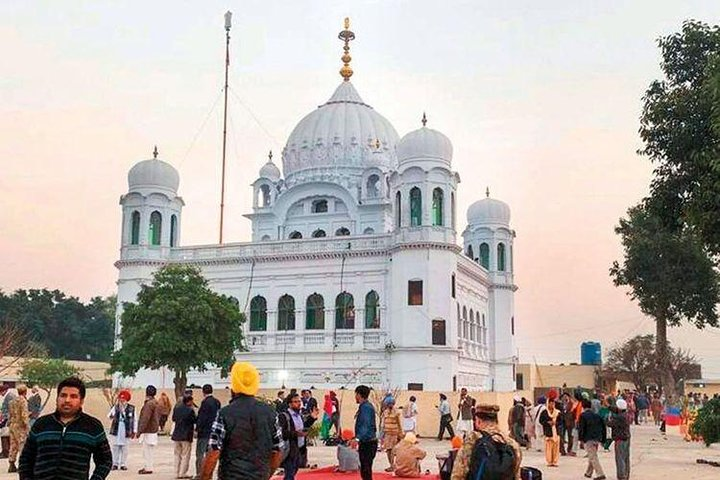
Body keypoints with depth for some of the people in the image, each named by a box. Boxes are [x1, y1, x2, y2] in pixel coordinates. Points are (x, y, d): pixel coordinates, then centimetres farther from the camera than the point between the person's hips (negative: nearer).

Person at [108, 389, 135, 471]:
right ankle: (115, 464, 14)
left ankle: (123, 464, 11)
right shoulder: (115, 407, 2)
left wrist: (133, 431, 6)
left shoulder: (131, 408, 1)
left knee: (124, 448, 4)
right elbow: (109, 416, -6)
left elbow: (134, 420, 6)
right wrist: (111, 416, -30)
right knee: (115, 447, 5)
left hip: (126, 432, -1)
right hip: (116, 431, 1)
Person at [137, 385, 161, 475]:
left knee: (148, 450, -5)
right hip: (154, 430, 10)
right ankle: (148, 466, 23)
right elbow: (158, 417, 20)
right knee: (149, 450, 16)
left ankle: (148, 468, -3)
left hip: (148, 431, -10)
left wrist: (140, 430, -19)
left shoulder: (149, 404, -17)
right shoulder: (156, 403, 14)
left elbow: (145, 419, -22)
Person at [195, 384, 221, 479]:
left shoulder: (205, 402, -16)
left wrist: (197, 428, -9)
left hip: (204, 432, -8)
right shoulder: (217, 402, 8)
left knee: (200, 453, -2)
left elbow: (202, 417, -17)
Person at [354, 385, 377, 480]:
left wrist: (358, 438, -41)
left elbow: (366, 425, -29)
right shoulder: (364, 406, 13)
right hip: (365, 443, 10)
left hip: (368, 443, -10)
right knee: (365, 471, 16)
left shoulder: (366, 407, -18)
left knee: (366, 472, -9)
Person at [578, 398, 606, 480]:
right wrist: (603, 439, 19)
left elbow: (581, 428, -11)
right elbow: (603, 428, 14)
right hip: (597, 439, 7)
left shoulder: (583, 416, -7)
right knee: (592, 456, 20)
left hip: (588, 439, -7)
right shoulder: (597, 416, 12)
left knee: (593, 457, -6)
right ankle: (589, 473, 30)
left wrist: (581, 438, -1)